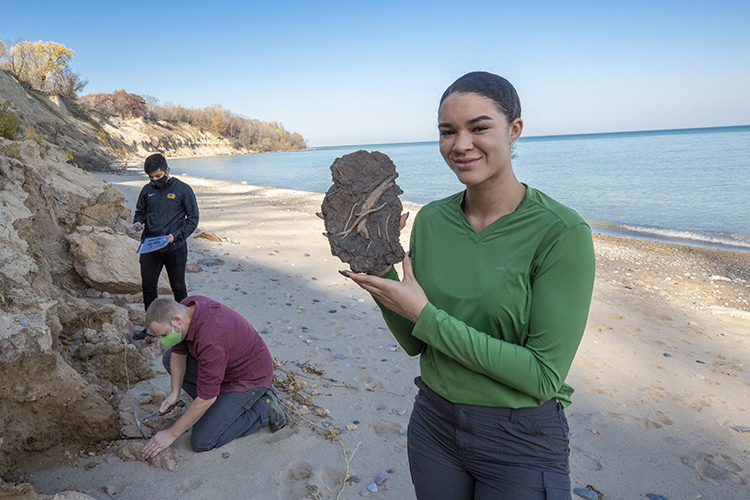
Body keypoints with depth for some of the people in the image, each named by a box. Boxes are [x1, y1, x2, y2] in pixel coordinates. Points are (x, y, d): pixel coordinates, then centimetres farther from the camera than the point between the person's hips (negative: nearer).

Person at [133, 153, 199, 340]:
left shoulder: (183, 189, -5)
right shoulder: (147, 190, 7)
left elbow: (193, 218, -4)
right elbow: (140, 211, 20)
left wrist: (176, 236, -17)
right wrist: (138, 223, -4)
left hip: (175, 249, -4)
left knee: (178, 287, 8)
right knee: (148, 287, 6)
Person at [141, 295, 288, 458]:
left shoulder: (210, 340, -38)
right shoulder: (184, 309, -12)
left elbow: (206, 398, -30)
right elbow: (178, 352, 5)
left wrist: (171, 434, -20)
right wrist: (175, 392, -5)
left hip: (249, 377, -9)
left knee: (201, 442, -13)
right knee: (169, 358, 9)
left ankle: (264, 409, -3)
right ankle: (216, 402, 9)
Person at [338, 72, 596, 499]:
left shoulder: (562, 233, -19)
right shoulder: (431, 219, -4)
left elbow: (544, 376, -21)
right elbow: (415, 343, 1)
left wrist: (426, 315, -23)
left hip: (520, 443, -4)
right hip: (434, 423, 5)